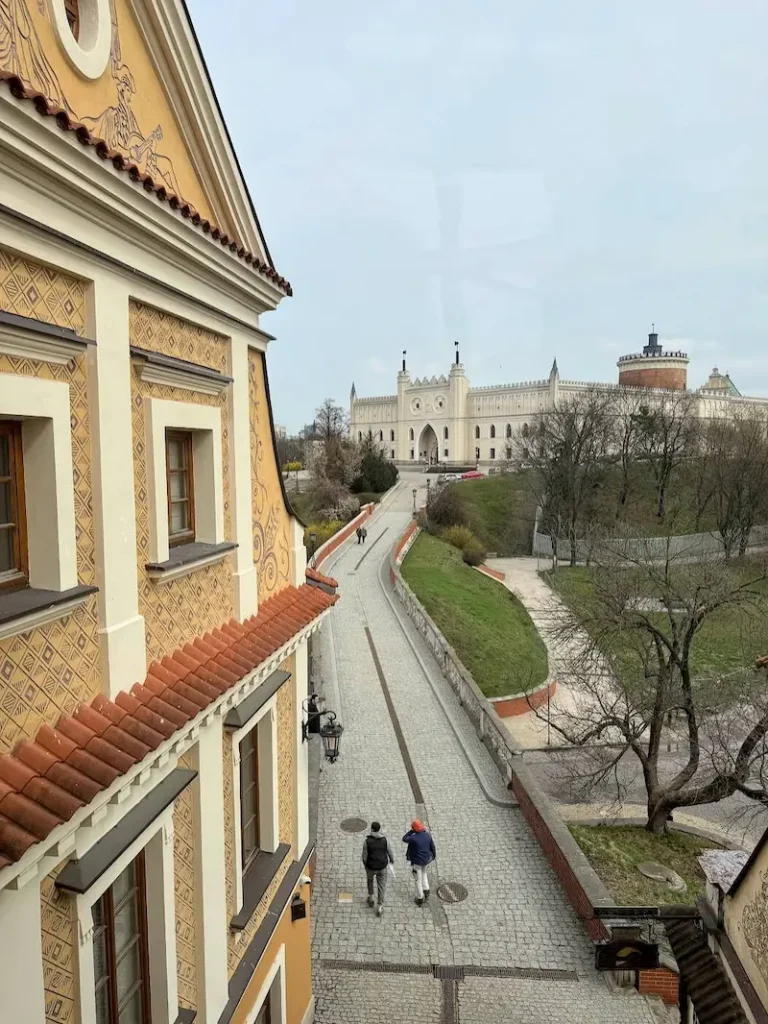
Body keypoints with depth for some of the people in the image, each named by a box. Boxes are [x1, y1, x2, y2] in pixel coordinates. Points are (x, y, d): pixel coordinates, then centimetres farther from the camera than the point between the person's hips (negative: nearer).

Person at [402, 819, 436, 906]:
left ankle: (420, 899, 26)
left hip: (416, 861, -5)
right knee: (423, 873, 33)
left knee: (418, 879, 14)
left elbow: (404, 839, -10)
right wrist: (433, 855, 18)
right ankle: (426, 890, 29)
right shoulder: (427, 835, -13)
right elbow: (432, 846, 1)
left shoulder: (413, 838, -30)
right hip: (426, 859, 5)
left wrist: (411, 831, -11)